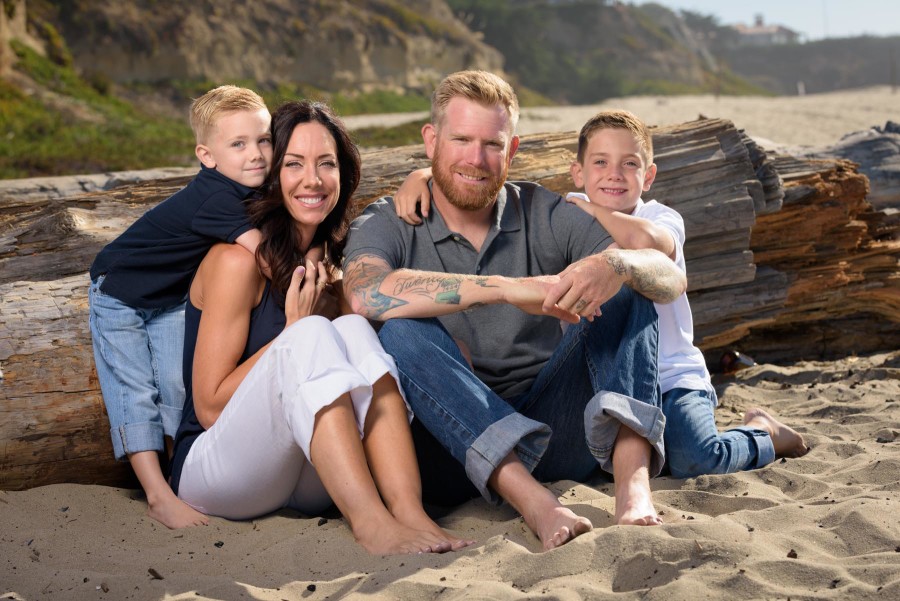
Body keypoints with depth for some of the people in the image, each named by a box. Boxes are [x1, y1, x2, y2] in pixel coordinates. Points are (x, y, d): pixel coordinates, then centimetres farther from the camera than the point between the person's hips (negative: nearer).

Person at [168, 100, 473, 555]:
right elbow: (210, 407, -12)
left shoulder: (327, 258, 10)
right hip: (212, 469, -6)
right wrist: (296, 328, -16)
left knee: (354, 330, -21)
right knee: (311, 336, -30)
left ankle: (409, 513, -37)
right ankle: (370, 522, -43)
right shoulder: (237, 260, -11)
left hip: (308, 481, 6)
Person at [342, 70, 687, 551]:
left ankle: (633, 484, -34)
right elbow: (366, 295, -26)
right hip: (450, 448, -2)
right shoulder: (387, 225, 0)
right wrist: (507, 288, -34)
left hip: (550, 432, 3)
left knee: (626, 289, -11)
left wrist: (614, 265, -30)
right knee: (401, 331, -27)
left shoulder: (545, 215, 6)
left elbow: (671, 279, -5)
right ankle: (533, 502, -41)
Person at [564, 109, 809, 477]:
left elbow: (648, 240, -33)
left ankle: (761, 433, 8)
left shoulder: (662, 218, -8)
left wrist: (594, 208, -21)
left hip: (671, 376, -4)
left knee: (694, 461, -25)